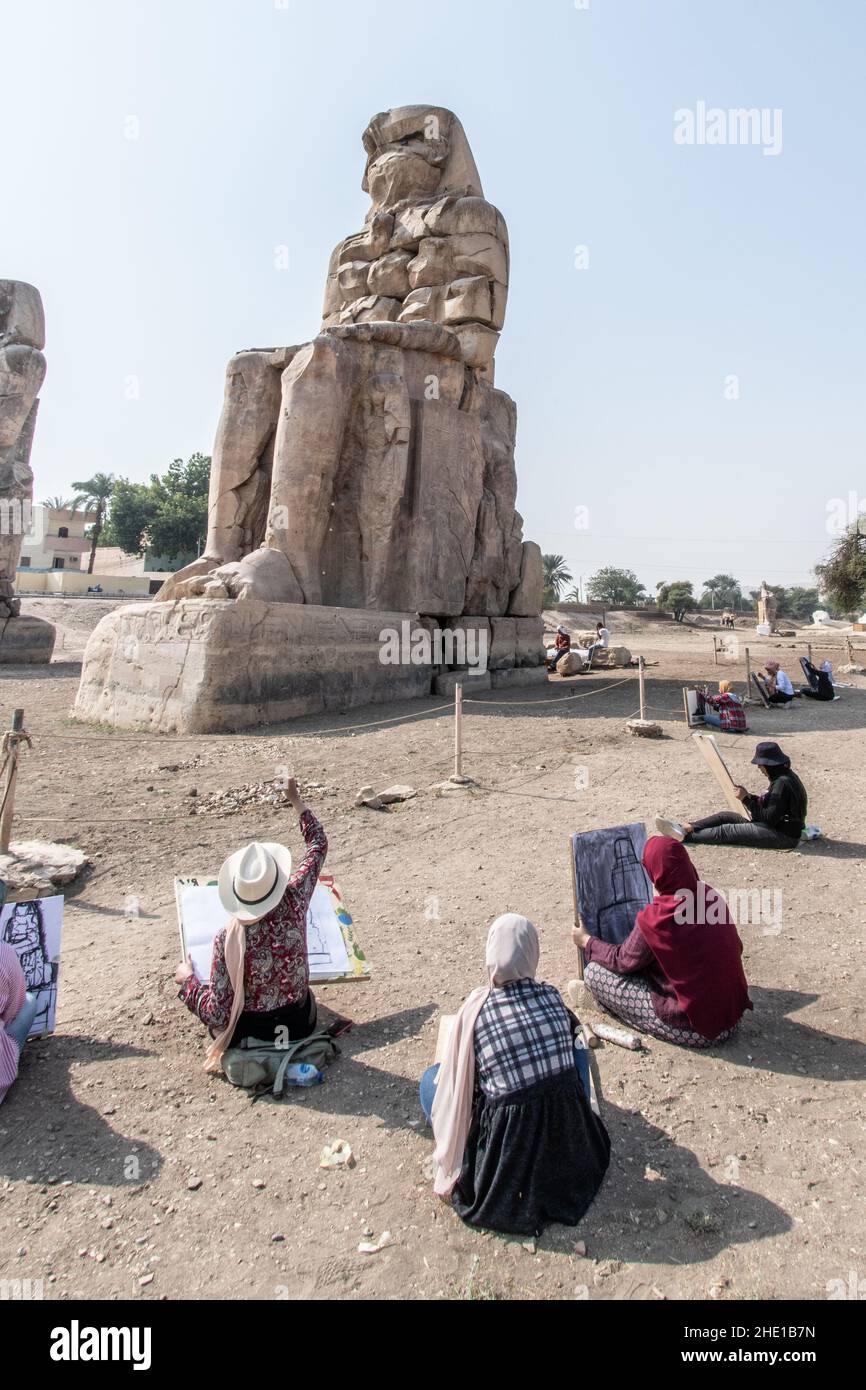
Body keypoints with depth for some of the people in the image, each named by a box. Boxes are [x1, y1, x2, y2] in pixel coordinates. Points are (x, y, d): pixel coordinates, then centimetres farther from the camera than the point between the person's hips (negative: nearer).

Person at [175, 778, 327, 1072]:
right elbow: (319, 844, -4)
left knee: (189, 982, 19)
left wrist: (188, 980, -6)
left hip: (249, 1034, -4)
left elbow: (218, 1016, -22)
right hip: (301, 1024, 4)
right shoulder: (294, 902, -21)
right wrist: (296, 801, 5)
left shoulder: (228, 940, -28)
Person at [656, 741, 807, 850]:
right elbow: (769, 805, 12)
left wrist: (746, 799, -15)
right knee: (725, 816, 3)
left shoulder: (782, 782, -22)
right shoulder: (783, 776, 9)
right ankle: (686, 827, -5)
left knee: (726, 831, -13)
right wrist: (750, 797, -2)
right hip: (779, 826, 10)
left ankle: (684, 836, -12)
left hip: (783, 835, -10)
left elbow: (769, 818, -22)